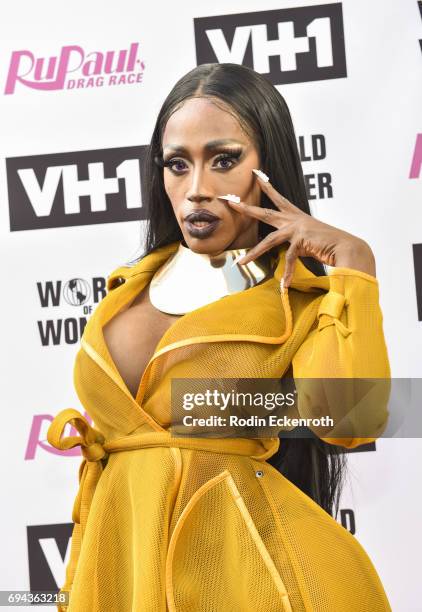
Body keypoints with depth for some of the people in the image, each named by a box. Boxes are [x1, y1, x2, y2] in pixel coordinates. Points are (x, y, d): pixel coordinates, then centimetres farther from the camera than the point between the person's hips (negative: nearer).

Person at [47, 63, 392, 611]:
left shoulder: (302, 299, -6)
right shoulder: (130, 291, 9)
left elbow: (347, 420, -26)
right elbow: (102, 452, 14)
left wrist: (351, 261, -20)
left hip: (242, 563, -4)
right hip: (122, 560, 4)